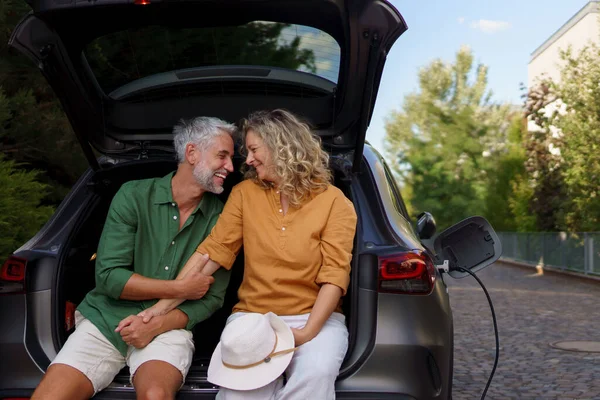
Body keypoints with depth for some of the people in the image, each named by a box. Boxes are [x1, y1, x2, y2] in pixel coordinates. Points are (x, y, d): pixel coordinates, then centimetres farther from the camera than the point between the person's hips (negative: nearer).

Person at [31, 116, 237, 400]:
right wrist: (180, 288, -11)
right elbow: (108, 277, -9)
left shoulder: (220, 217, -1)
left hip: (168, 326, 0)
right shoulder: (134, 196, -4)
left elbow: (213, 297, 0)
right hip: (107, 319, 1)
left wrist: (157, 324, -15)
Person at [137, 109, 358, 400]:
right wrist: (164, 305, -7)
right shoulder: (245, 193, 6)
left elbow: (334, 274, -9)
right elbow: (213, 251, 1)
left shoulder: (334, 202, -2)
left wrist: (308, 332, -21)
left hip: (314, 317, -1)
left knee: (315, 375, -34)